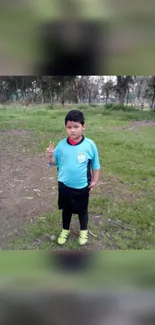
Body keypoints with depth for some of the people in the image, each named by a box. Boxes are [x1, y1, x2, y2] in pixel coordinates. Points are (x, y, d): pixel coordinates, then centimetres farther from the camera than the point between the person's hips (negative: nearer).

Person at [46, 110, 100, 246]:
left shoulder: (90, 144, -16)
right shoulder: (61, 144, -10)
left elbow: (95, 165, -4)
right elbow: (55, 162, 1)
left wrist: (95, 180, -1)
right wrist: (50, 156, -19)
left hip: (82, 186, -2)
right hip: (64, 185, 2)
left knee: (82, 210, 20)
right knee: (66, 209, 22)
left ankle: (84, 230, 46)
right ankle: (65, 230, 47)